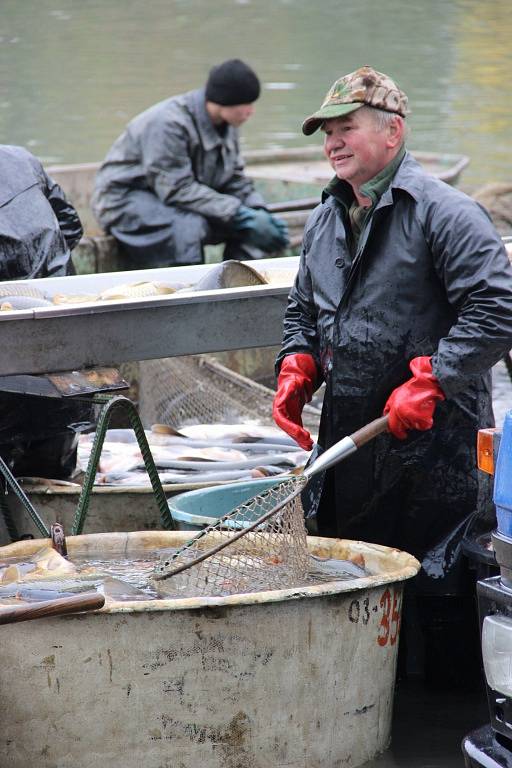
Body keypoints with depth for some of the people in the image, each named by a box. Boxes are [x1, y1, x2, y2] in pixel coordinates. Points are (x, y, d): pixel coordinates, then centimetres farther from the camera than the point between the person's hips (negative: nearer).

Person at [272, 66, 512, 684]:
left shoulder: (443, 212, -11)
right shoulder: (326, 220, 15)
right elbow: (303, 310, 28)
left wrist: (429, 381, -21)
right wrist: (297, 368, 8)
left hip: (432, 443, -7)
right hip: (349, 441, 8)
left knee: (436, 585, -4)